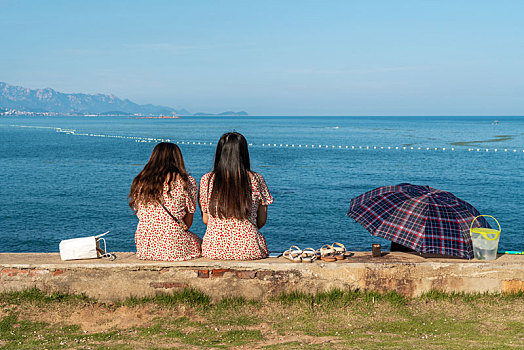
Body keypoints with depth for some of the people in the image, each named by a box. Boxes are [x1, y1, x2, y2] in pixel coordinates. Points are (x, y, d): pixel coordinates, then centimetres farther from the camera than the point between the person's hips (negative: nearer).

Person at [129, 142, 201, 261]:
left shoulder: (139, 182, 6)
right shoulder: (186, 181, -4)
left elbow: (141, 216, 10)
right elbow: (188, 223, 1)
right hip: (174, 249, -4)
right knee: (198, 241, 27)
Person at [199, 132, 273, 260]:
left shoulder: (206, 180, -2)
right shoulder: (256, 180, -4)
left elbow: (205, 220, 6)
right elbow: (262, 221, 3)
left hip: (213, 249, 1)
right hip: (248, 249, -1)